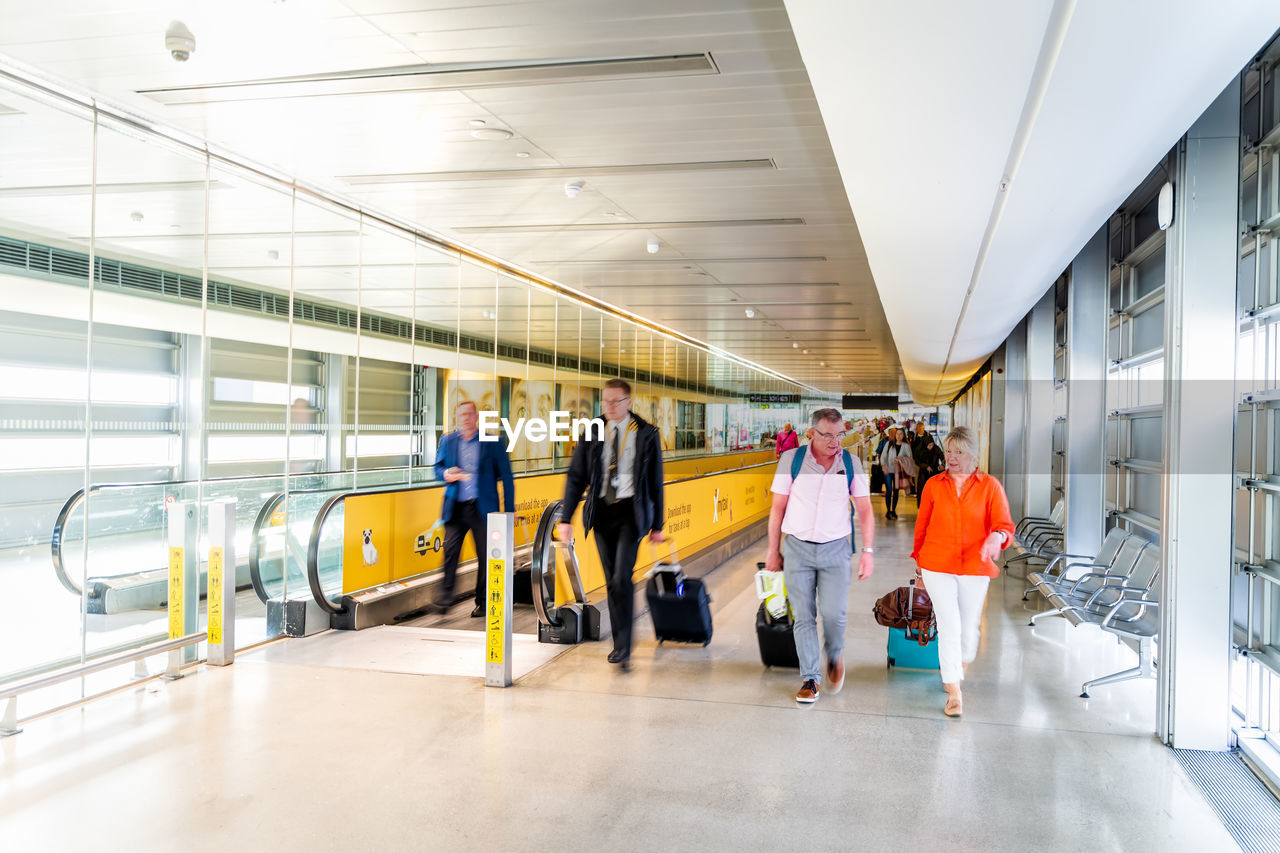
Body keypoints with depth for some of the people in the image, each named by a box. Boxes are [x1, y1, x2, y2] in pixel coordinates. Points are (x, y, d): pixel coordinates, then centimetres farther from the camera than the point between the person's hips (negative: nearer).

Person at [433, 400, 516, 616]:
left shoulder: (493, 443, 3)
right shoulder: (447, 441, 11)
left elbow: (506, 478, 5)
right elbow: (438, 466, 16)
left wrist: (509, 510, 2)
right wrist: (446, 474, -10)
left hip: (483, 509, -1)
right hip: (456, 507, 1)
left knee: (485, 555, 3)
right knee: (450, 549, -12)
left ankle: (482, 602, 14)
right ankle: (446, 594, -3)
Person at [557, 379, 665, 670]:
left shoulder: (646, 434, -1)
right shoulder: (592, 432, 4)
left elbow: (655, 481, 4)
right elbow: (576, 477, 6)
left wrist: (657, 524, 4)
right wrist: (565, 518, -1)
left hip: (631, 511, -3)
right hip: (601, 510, 3)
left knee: (622, 577, -16)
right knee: (611, 580, 9)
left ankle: (624, 649, -11)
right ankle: (619, 644, 23)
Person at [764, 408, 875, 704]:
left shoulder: (851, 463, 1)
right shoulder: (791, 460, -2)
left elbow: (865, 510, 5)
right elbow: (778, 508, 4)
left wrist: (868, 551, -2)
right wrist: (773, 550, 4)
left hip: (835, 549, 0)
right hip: (797, 548, 0)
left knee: (833, 613, -9)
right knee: (804, 616, 2)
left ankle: (834, 656, 23)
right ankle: (809, 678, 16)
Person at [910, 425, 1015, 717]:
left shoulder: (990, 486, 0)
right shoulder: (934, 485, 4)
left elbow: (1004, 524, -7)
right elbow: (922, 526, 11)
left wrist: (997, 537, -31)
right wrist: (919, 564, 14)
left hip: (975, 567, 1)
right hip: (937, 566, 0)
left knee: (968, 628, 12)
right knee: (949, 627, -8)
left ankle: (959, 669, 43)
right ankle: (954, 693, -2)